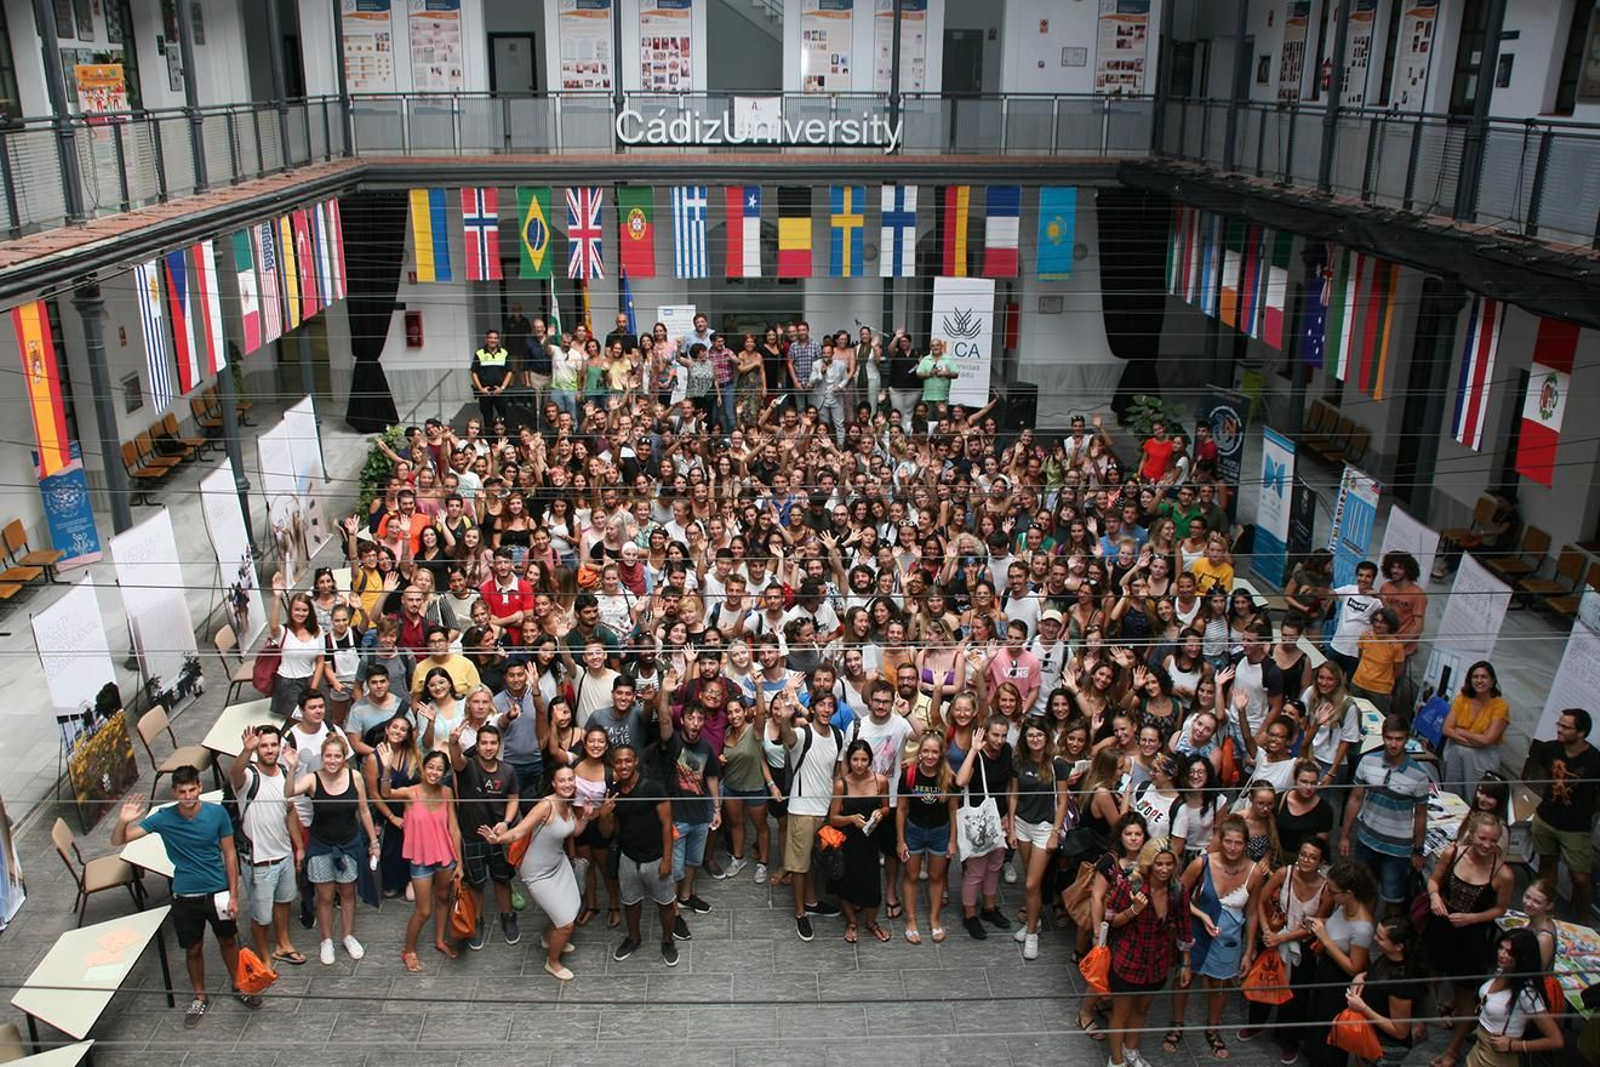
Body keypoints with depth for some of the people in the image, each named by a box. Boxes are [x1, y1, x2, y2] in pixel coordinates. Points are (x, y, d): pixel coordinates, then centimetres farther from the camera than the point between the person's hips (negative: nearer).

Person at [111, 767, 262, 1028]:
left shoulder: (217, 813, -15)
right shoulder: (163, 818, -15)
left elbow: (229, 854, -7)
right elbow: (118, 841, -15)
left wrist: (234, 895, -7)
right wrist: (123, 821, -38)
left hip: (218, 892, 0)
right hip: (185, 897, 0)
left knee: (228, 941, 19)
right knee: (193, 949, 15)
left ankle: (239, 986, 42)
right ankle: (200, 998, 38)